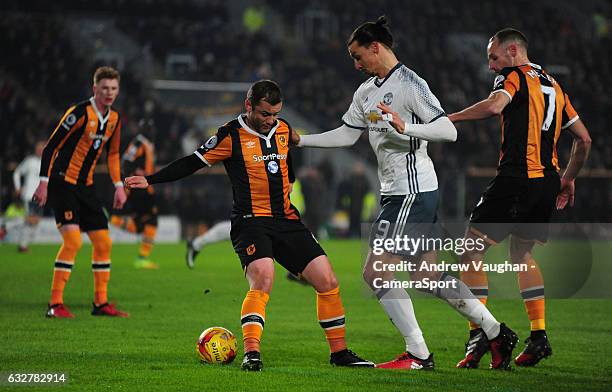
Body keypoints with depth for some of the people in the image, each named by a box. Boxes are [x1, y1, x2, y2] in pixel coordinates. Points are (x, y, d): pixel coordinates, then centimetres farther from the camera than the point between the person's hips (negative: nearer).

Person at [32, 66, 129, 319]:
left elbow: (112, 153, 22)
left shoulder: (114, 119, 7)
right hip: (63, 182, -8)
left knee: (103, 242, 5)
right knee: (73, 239, -19)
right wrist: (44, 182, -19)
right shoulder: (80, 113, -16)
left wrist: (119, 186, 15)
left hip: (86, 186, 8)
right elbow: (51, 146, -15)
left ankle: (101, 303, 15)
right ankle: (55, 304, -15)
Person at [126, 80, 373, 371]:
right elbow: (193, 162, -2)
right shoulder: (232, 136, -7)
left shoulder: (284, 130, 9)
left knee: (327, 282, 1)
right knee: (262, 281, -30)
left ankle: (339, 352, 13)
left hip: (287, 220, 6)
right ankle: (251, 354, -30)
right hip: (251, 221, -6)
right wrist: (150, 180, -6)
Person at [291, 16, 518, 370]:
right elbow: (347, 135, 24)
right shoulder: (366, 91, 15)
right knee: (426, 275, 11)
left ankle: (418, 355, -3)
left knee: (375, 272, -10)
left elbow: (449, 131, -20)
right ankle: (497, 333, 18)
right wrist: (301, 140, 17)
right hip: (397, 192, 9)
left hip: (413, 191, -9)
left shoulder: (410, 83, -13)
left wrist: (405, 127, -31)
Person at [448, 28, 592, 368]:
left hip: (517, 178, -8)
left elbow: (494, 105, -25)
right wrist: (568, 178, 30)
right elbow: (584, 139, 22)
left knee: (472, 252, -1)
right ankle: (539, 336, 15)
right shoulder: (553, 85, 20)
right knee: (521, 253, 23)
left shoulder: (514, 76, -3)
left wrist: (450, 118, -15)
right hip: (547, 181, 8)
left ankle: (478, 334, -9)